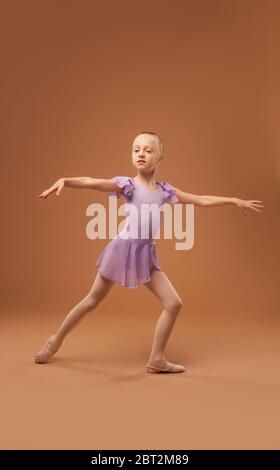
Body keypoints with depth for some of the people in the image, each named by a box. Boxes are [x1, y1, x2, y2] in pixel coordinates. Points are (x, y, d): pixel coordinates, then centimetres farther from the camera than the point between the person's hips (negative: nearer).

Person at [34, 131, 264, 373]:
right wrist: (64, 180, -37)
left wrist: (235, 200, 14)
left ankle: (156, 360, 12)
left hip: (147, 253, 5)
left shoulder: (164, 190, 6)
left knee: (174, 303, -2)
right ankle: (56, 340, 28)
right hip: (123, 248, -4)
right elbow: (91, 182, -19)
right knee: (91, 301, 6)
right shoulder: (127, 185, -6)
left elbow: (201, 200, 13)